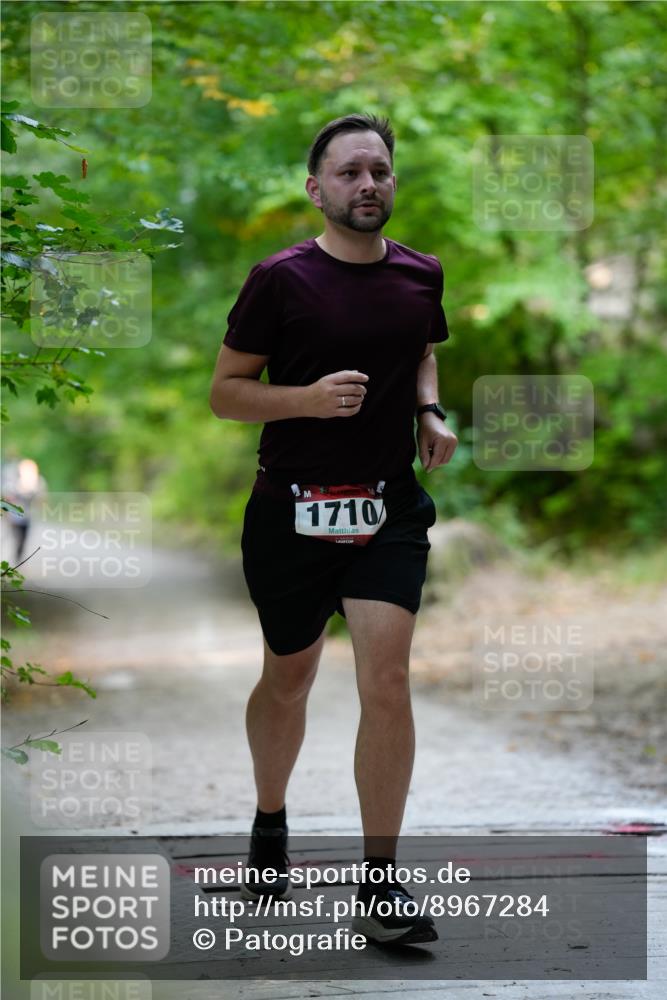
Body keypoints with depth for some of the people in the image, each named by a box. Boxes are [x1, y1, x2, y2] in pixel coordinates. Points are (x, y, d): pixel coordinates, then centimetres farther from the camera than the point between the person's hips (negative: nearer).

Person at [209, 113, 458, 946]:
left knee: (386, 680, -13)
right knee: (288, 680, 15)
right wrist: (307, 397, -21)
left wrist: (431, 416, 5)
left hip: (390, 510, 2)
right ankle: (269, 829, 43)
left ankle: (379, 890, -7)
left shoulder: (421, 275, 5)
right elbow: (224, 392, -4)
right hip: (291, 513, -2)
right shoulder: (280, 280, -8)